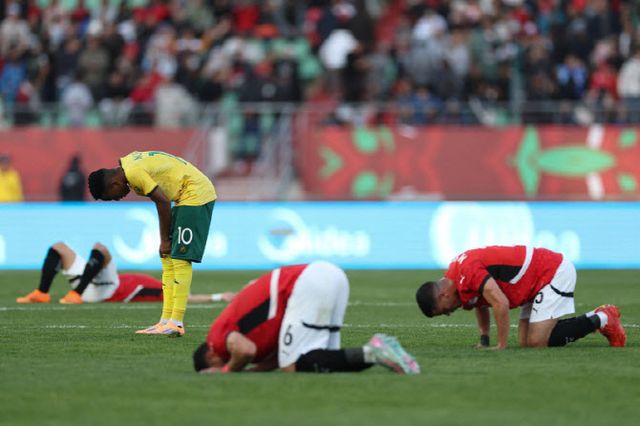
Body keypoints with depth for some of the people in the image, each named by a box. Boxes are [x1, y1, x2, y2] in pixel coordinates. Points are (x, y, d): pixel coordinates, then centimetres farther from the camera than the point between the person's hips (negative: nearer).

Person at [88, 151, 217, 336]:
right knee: (168, 258, 8)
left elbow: (163, 202, -18)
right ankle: (166, 320, 7)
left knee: (180, 259, -12)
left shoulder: (134, 173, -20)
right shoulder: (128, 164, 10)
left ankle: (176, 323, -14)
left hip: (196, 193, -10)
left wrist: (165, 240, -8)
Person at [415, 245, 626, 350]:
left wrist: (501, 346, -24)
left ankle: (600, 320, -4)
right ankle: (600, 316, 11)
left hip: (555, 273, -10)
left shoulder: (467, 272, -24)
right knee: (525, 342, 3)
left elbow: (501, 303, -31)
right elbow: (481, 302, 26)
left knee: (537, 341, -18)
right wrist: (484, 340, 18)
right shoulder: (454, 274, 8)